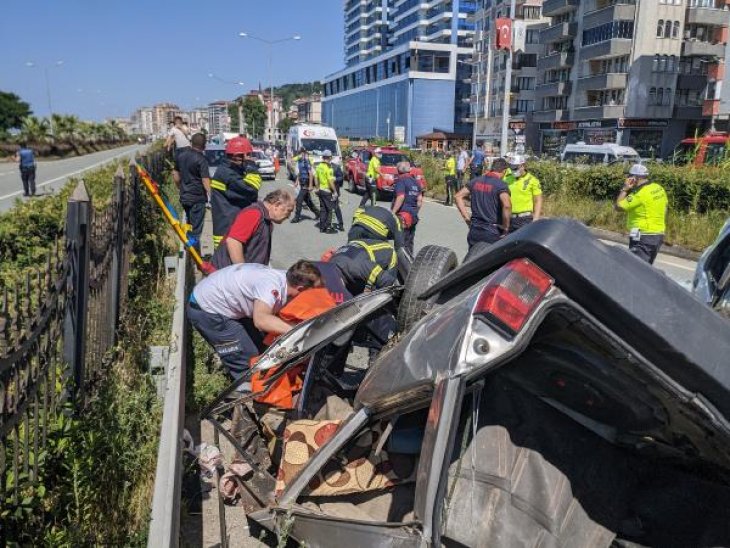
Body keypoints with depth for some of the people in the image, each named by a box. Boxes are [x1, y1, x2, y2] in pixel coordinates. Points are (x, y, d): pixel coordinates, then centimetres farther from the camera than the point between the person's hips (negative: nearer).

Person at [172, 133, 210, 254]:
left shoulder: (180, 156, 7)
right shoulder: (201, 159, -15)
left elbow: (175, 175, 15)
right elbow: (205, 180, -21)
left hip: (184, 197, 7)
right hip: (198, 198, -7)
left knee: (189, 225, 22)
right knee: (196, 229, -2)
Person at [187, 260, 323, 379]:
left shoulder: (284, 277, -8)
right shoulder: (272, 286, -34)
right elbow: (261, 319, -48)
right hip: (206, 311, -9)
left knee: (259, 349, 12)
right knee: (247, 361, -8)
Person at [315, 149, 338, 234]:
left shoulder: (319, 166, 5)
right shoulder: (328, 168, -18)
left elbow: (316, 179, 13)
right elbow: (331, 181, -20)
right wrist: (335, 191, -13)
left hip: (321, 190, 7)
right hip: (327, 191, -7)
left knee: (322, 209, 13)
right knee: (329, 209, 1)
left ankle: (322, 227, 17)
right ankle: (328, 228, 3)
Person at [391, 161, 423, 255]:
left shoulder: (401, 180, -8)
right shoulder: (415, 182, 15)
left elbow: (401, 197, -22)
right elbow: (420, 200, 12)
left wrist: (393, 212, -22)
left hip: (402, 215, -8)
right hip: (413, 216, 8)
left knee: (402, 242, -7)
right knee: (410, 242, 15)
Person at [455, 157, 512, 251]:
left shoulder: (475, 181, 7)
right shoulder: (501, 185, -11)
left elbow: (459, 196, 10)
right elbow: (506, 205, -27)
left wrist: (466, 216, 9)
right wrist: (506, 227, -15)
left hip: (474, 231, 5)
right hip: (491, 233, -5)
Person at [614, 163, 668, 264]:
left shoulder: (640, 194, -19)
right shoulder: (660, 189, 9)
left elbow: (618, 207, -15)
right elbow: (664, 211, 16)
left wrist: (625, 189, -6)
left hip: (643, 237, -9)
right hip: (658, 235, 9)